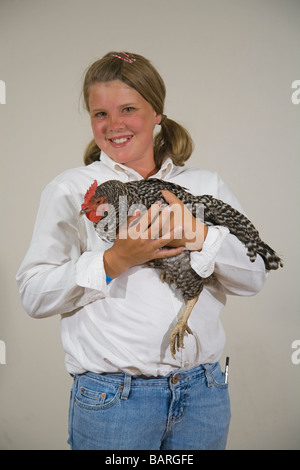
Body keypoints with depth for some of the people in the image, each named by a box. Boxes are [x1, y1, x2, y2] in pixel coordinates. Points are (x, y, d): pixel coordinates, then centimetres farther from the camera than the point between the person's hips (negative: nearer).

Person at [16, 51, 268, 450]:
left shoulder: (206, 185, 6)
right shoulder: (70, 189, -1)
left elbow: (254, 277, 0)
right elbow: (33, 295, -7)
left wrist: (200, 237, -17)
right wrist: (114, 261, -19)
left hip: (203, 391, 3)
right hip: (111, 397, -2)